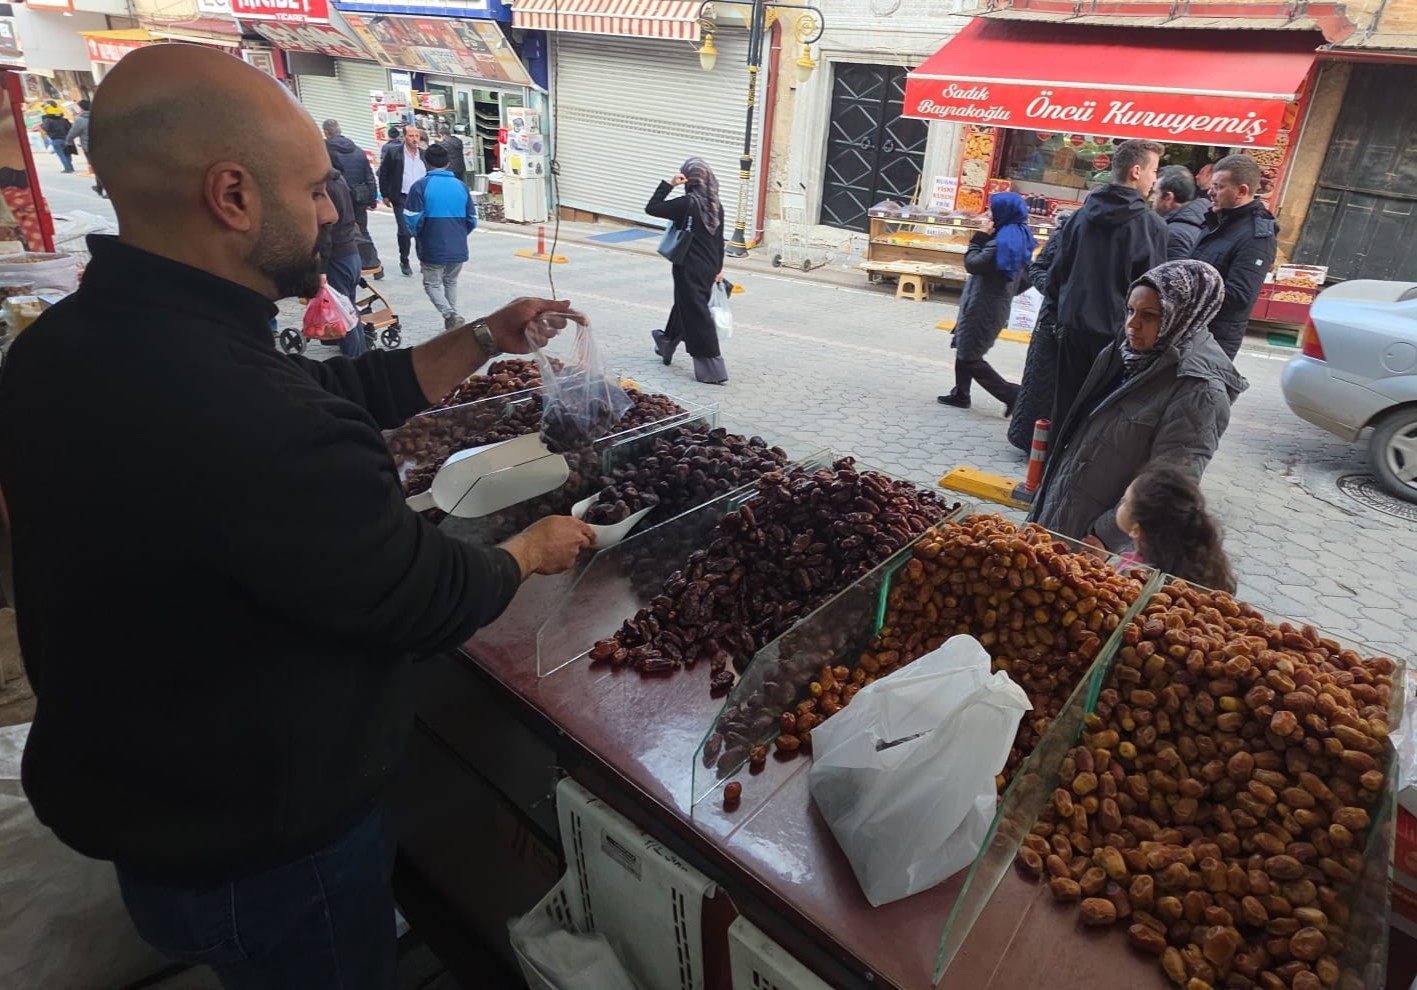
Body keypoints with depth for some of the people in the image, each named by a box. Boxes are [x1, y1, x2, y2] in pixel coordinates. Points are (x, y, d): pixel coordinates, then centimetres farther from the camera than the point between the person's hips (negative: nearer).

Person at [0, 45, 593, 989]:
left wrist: (485, 339, 3)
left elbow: (340, 395, 2)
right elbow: (429, 601, -24)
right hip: (267, 852, -7)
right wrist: (536, 550, -5)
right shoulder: (245, 420, -38)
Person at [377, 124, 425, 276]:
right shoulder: (393, 152, -3)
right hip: (402, 199, -3)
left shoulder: (424, 155, 7)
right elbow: (383, 174, 2)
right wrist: (386, 195, -1)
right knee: (405, 232, -4)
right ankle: (404, 262, 12)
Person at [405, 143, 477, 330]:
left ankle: (450, 315, -12)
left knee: (432, 284, 10)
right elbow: (472, 220, 5)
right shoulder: (461, 186, 3)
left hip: (433, 248, -4)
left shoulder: (421, 186, -8)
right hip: (459, 248, 4)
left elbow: (413, 219, -12)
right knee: (451, 282, 23)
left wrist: (419, 237, 8)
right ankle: (452, 318, 21)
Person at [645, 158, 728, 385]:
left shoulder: (688, 203, -16)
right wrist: (718, 268, 18)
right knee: (685, 306, 24)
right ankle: (668, 344, 46)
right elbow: (719, 240, 10)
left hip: (689, 270, -7)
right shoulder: (716, 205, 4)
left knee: (697, 316, -3)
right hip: (708, 269, 7)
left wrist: (669, 184, -11)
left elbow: (651, 208, -13)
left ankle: (712, 370, -4)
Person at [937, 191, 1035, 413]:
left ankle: (1011, 394, -3)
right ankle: (960, 394, 28)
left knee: (970, 356, -3)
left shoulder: (1003, 241, -23)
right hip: (993, 304, 10)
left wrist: (980, 237, -11)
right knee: (964, 347, 20)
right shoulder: (1019, 237, 8)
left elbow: (972, 264, -20)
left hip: (984, 307, -10)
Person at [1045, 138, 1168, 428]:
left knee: (1066, 403, 12)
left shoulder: (1083, 214, 4)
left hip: (1074, 325, 5)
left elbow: (1058, 268, 8)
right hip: (1115, 330, -4)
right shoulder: (1151, 225, -9)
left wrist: (1059, 311, 19)